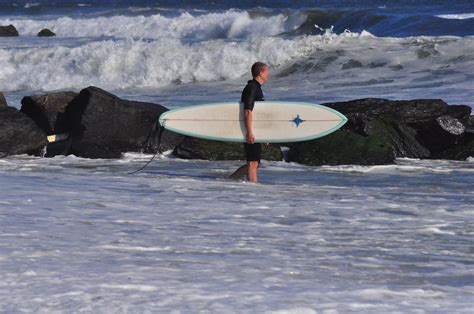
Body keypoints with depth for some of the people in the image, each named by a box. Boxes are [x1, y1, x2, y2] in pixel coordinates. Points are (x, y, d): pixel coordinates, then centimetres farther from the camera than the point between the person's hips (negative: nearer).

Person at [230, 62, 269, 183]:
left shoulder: (256, 88, 19)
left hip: (255, 131, 10)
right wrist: (250, 132, -27)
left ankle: (230, 180, 16)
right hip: (250, 130, -10)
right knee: (253, 162, -8)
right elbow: (248, 111, -22)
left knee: (255, 163, 12)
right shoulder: (251, 88, -13)